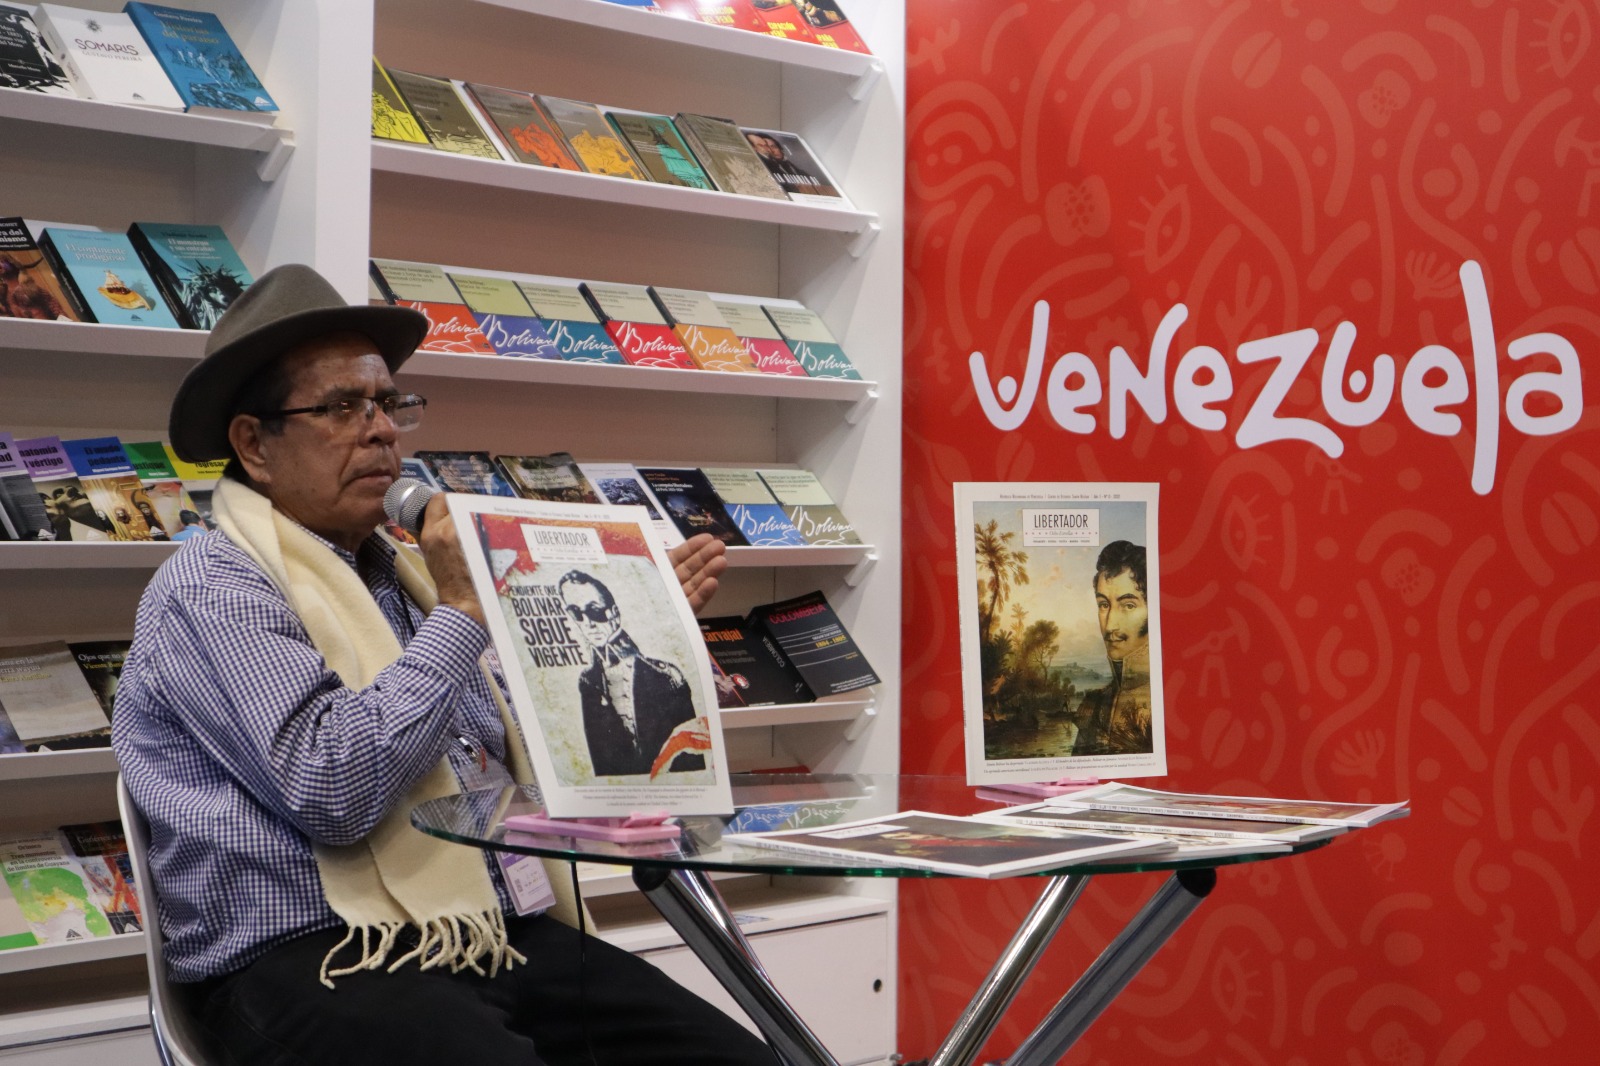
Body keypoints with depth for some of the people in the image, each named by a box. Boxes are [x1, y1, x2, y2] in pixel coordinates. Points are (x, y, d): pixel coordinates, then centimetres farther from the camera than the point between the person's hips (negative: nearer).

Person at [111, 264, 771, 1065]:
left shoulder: (393, 571, 21)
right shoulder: (211, 589, -5)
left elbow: (525, 743, 26)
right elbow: (332, 786, -19)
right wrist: (458, 614, -11)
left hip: (499, 934, 7)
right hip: (311, 963, -7)